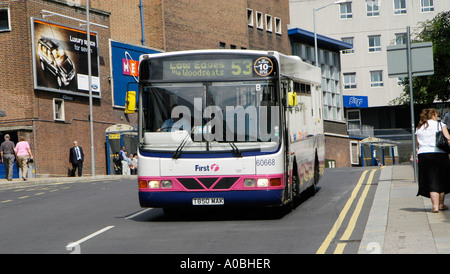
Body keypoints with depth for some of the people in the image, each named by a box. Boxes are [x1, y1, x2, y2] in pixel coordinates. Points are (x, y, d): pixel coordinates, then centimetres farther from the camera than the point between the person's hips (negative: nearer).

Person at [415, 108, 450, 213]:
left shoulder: (418, 128, 13)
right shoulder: (440, 125, 2)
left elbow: (418, 145, 13)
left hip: (423, 155, 2)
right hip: (439, 154, -2)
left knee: (431, 181, 2)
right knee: (441, 180, 13)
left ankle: (435, 205, -10)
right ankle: (441, 204, 21)